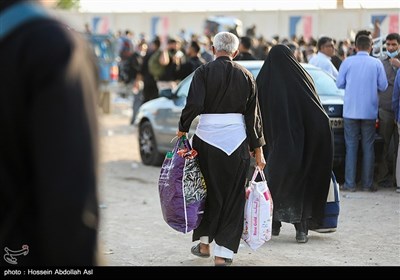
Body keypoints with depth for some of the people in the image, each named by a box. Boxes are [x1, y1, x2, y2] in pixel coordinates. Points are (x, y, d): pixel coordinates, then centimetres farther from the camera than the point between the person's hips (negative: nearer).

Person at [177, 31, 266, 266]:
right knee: (232, 195, 7)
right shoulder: (246, 76, 5)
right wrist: (258, 149, 10)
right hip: (236, 139, 1)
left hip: (207, 137, -1)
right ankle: (223, 253, 5)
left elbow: (194, 104, -15)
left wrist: (183, 129, 1)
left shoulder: (203, 72, -3)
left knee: (208, 191, 15)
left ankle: (204, 243, 22)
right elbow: (253, 115, 6)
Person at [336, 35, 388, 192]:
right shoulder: (377, 64, -1)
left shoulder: (348, 62, -3)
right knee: (368, 147, 6)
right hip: (369, 112, 0)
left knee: (351, 146, 3)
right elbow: (383, 86, 0)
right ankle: (367, 184, 6)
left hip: (351, 111, 0)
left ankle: (350, 184, 1)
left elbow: (339, 84, 2)